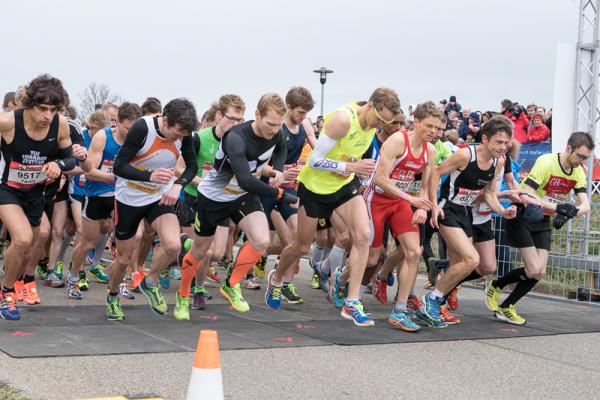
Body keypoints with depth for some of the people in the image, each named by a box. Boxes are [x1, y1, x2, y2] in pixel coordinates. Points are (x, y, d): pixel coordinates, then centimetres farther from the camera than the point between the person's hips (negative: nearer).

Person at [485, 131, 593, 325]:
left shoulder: (578, 172, -3)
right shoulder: (546, 162, -23)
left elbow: (585, 205, -9)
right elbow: (525, 195, -29)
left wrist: (568, 213, -31)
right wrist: (556, 207, -38)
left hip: (543, 222, 7)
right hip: (522, 218, -7)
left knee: (539, 273, -2)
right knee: (534, 270, -16)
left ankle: (505, 308, 15)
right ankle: (494, 287, 8)